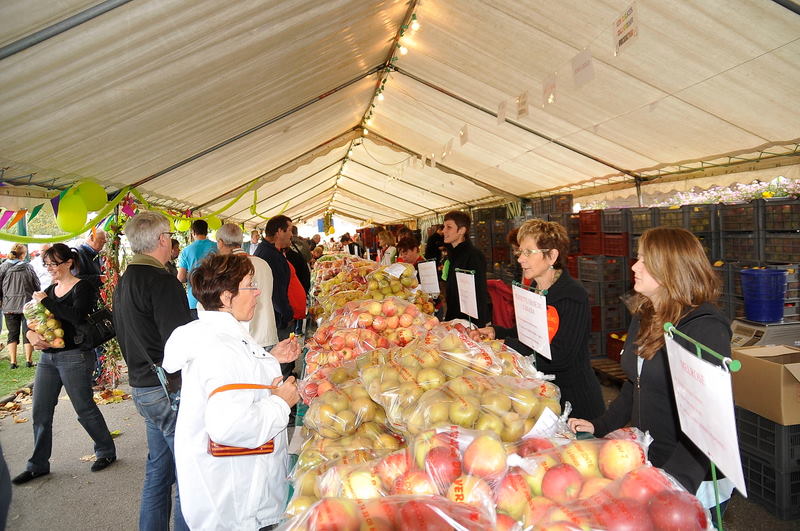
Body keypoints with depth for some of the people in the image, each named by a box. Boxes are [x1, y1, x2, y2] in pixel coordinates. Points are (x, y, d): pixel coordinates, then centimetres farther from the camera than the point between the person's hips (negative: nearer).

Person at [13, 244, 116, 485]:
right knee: (40, 412, 9)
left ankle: (107, 451, 21)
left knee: (84, 408, 3)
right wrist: (31, 333, -8)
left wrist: (45, 301, -20)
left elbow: (77, 317, -26)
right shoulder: (50, 289, 12)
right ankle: (38, 465, 23)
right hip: (47, 356, 7)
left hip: (75, 356, -7)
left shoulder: (82, 287, -10)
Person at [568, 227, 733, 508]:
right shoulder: (643, 318, 4)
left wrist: (673, 480, -33)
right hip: (645, 459, 7)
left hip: (696, 475, -7)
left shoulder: (705, 328, -21)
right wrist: (599, 426, 6)